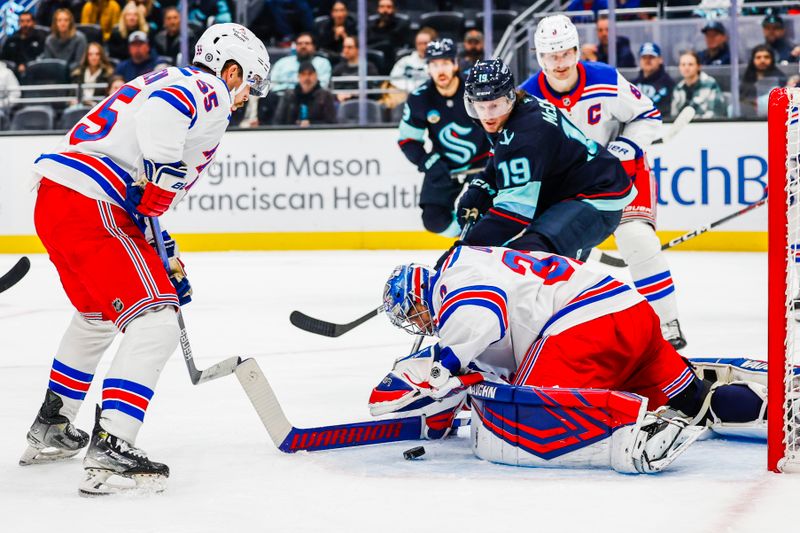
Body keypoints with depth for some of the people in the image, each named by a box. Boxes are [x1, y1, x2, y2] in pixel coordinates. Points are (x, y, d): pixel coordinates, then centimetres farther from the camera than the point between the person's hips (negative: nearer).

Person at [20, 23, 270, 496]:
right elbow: (160, 109, -28)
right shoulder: (208, 91, -2)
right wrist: (164, 174, -23)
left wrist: (167, 258, 29)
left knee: (98, 315, 30)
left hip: (55, 202, 10)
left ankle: (50, 429, 41)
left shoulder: (170, 81, 28)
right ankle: (110, 449, -20)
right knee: (155, 323, -12)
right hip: (89, 209, -10)